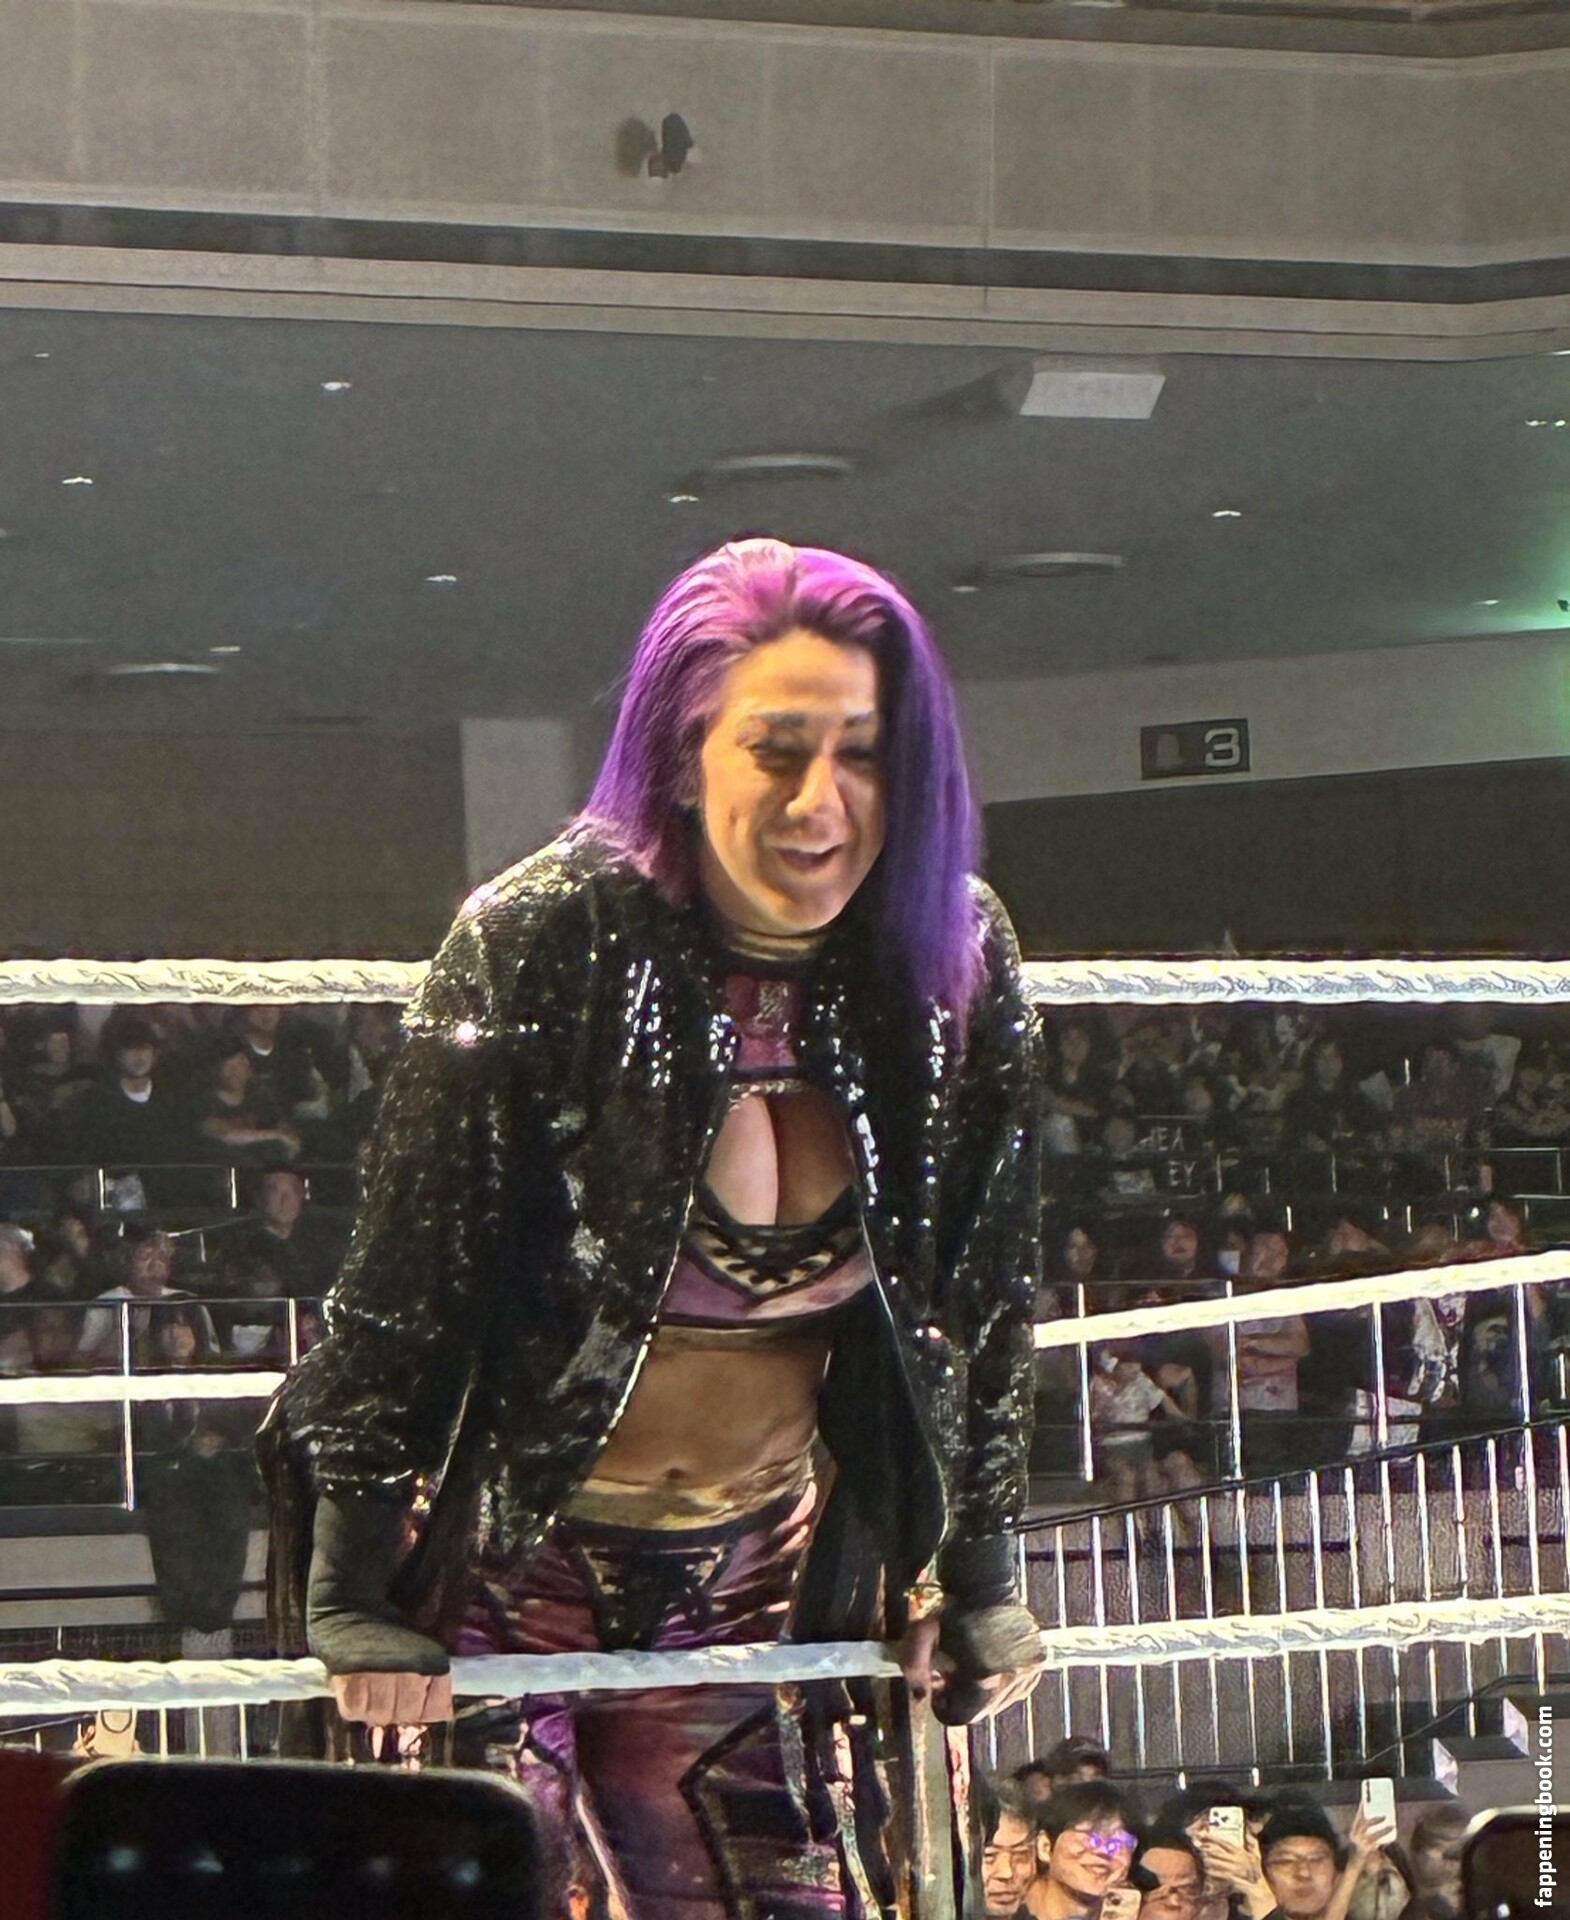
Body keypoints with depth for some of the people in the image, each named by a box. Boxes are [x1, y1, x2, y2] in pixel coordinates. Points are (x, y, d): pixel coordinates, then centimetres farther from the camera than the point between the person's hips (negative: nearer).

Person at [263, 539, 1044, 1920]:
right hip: (507, 1559, -4)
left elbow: (987, 1293, 6)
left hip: (752, 1576, 4)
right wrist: (354, 1600, -14)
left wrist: (977, 1579, 6)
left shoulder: (959, 971, -5)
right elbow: (406, 1278, -14)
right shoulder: (542, 944, -17)